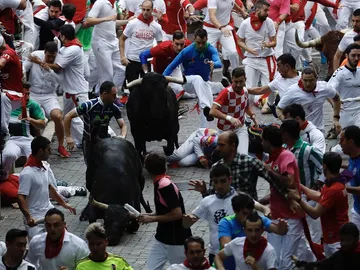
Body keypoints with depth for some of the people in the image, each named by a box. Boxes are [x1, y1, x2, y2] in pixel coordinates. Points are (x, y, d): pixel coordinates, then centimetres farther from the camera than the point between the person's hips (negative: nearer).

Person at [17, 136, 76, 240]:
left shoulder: (45, 166, 3)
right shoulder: (27, 174, -22)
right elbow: (21, 198, -24)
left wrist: (63, 204, 20)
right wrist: (28, 217, -35)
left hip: (49, 212, 8)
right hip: (35, 218, -8)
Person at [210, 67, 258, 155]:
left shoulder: (245, 91, -4)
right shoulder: (226, 92, -25)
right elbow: (213, 111, -35)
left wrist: (253, 115, -3)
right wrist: (230, 118, -47)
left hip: (240, 128, 4)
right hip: (225, 130, -4)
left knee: (243, 155, -15)